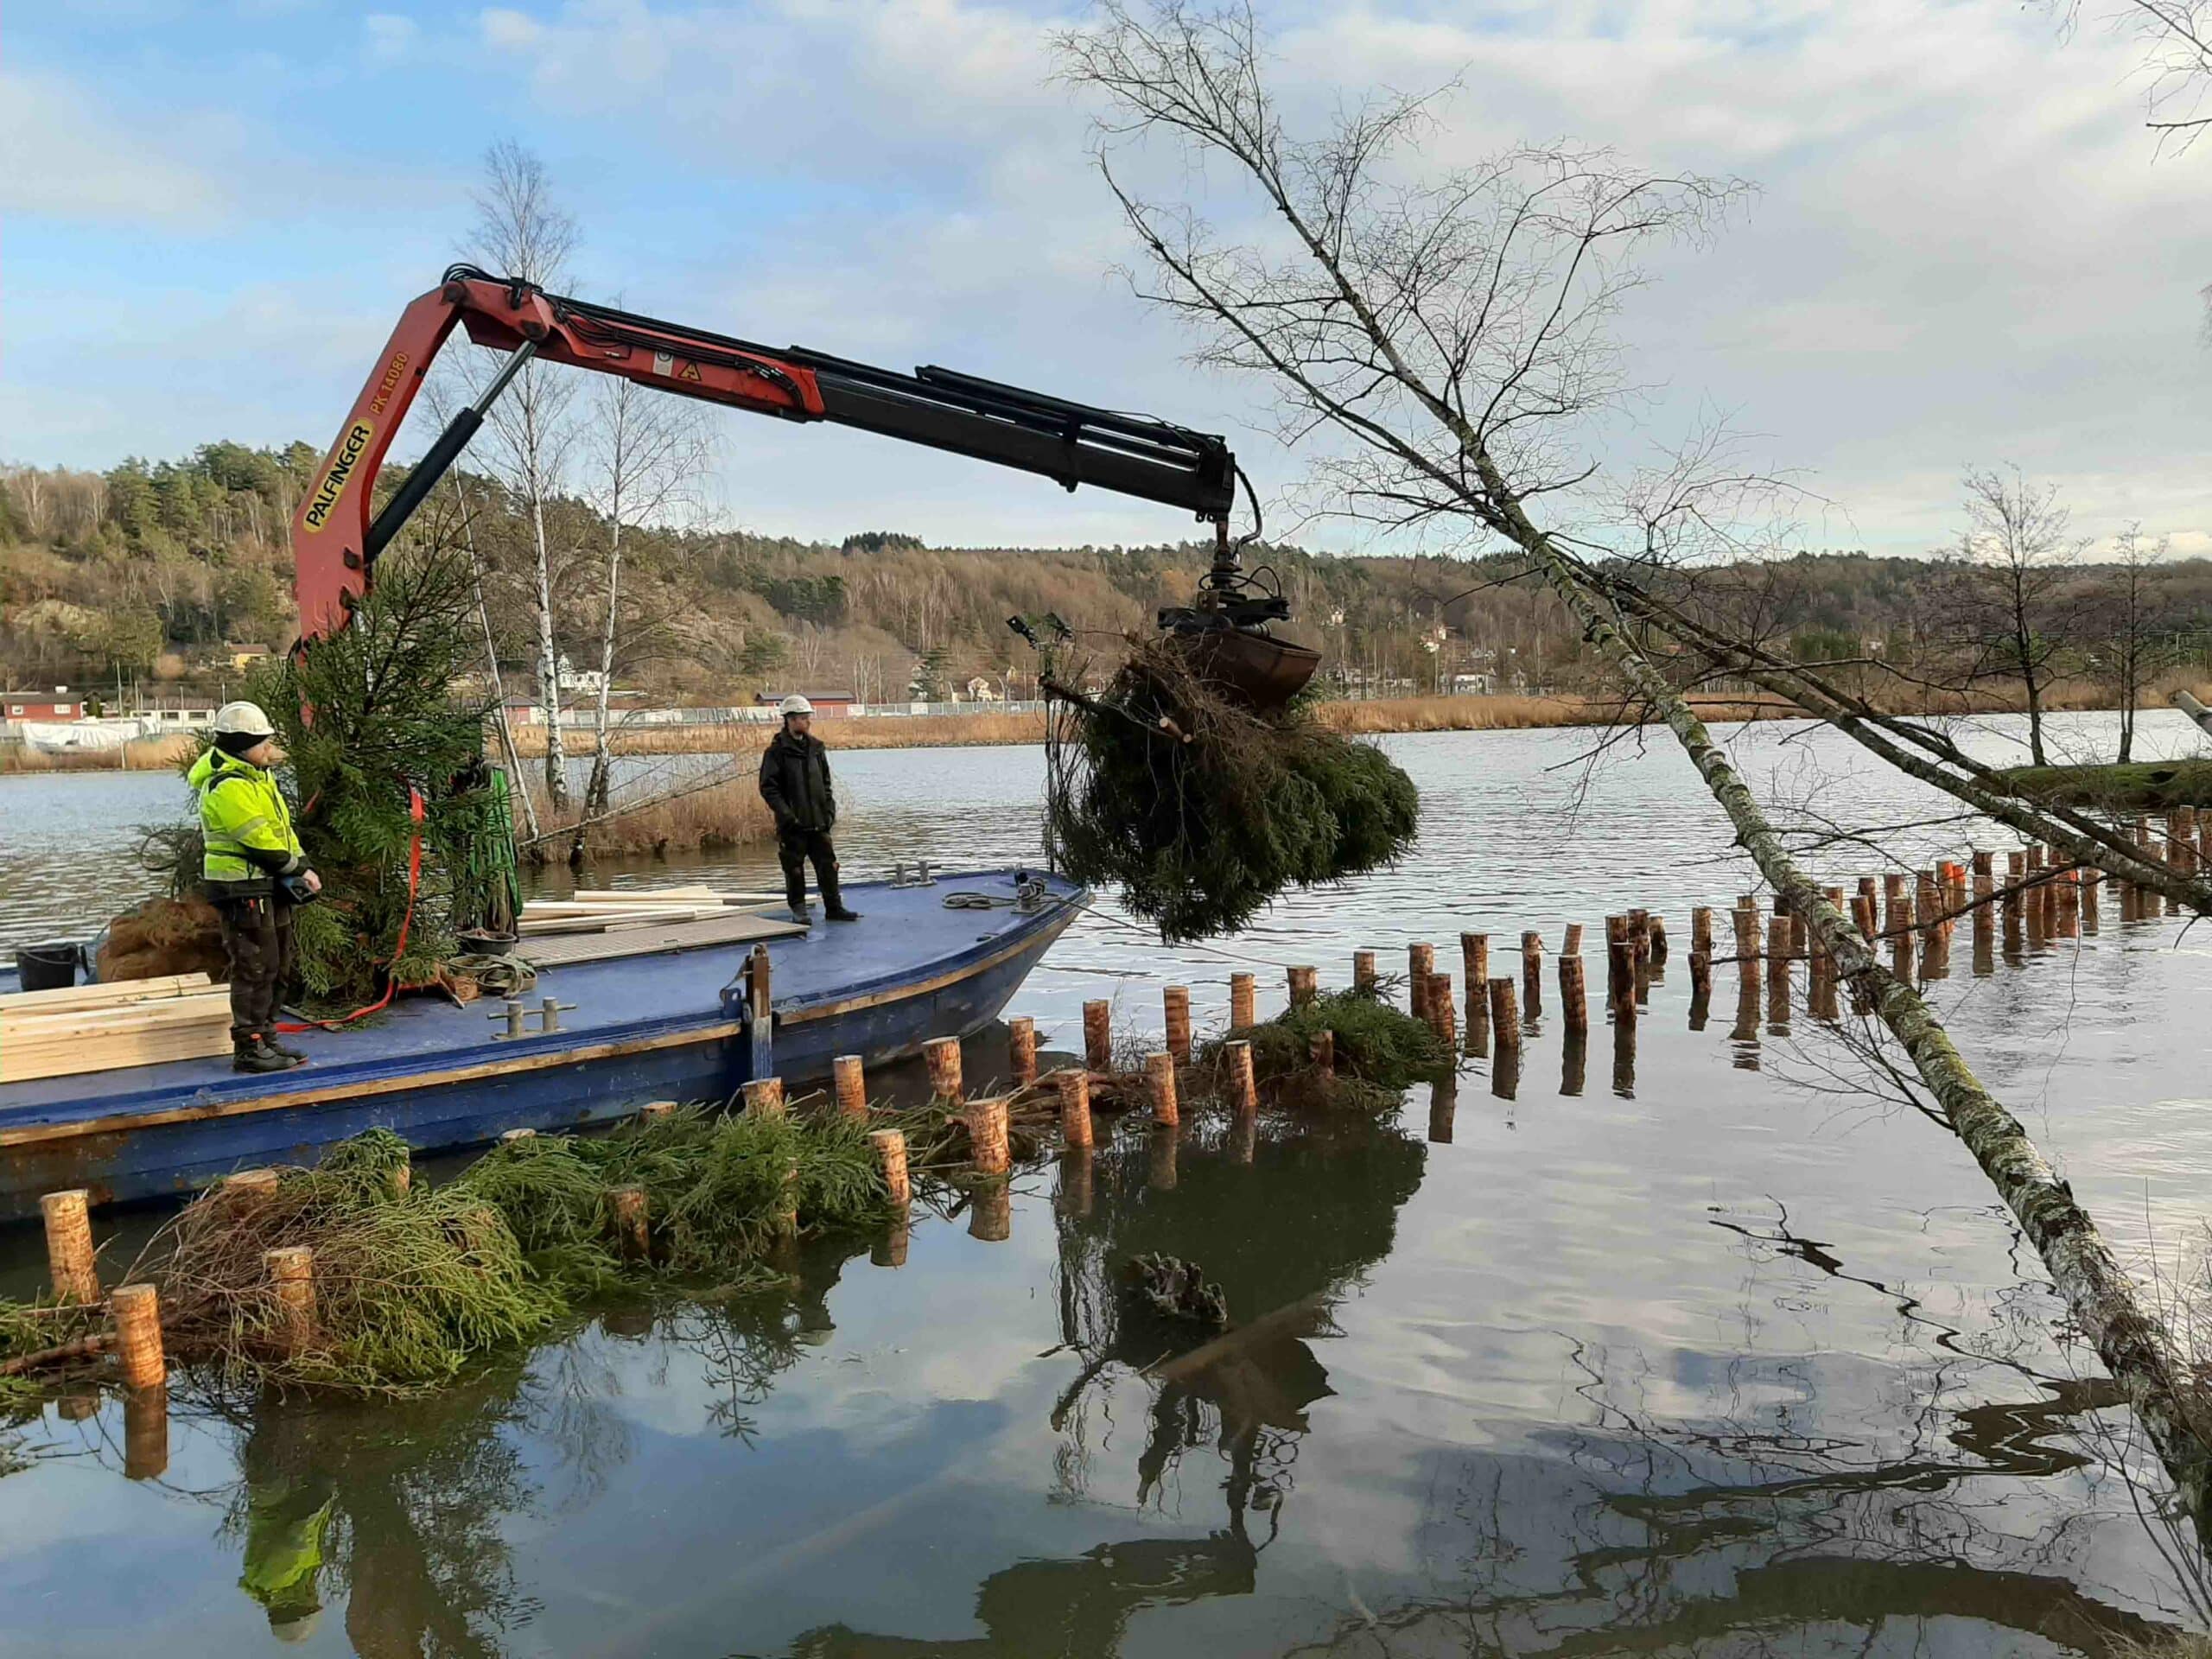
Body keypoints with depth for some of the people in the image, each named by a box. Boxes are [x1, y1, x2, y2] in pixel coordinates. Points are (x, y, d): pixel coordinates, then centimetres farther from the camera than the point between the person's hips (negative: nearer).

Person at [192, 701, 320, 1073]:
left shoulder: (256, 775, 15)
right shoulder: (228, 787, -18)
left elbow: (282, 827, 15)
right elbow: (260, 840, -22)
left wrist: (300, 866, 1)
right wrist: (300, 869, -12)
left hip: (270, 886, 10)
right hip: (243, 890, -10)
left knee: (277, 967, 15)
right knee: (255, 968, -7)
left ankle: (266, 1038, 25)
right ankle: (249, 1048, 0)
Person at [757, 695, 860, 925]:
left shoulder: (816, 747, 11)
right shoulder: (777, 750, -7)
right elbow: (768, 787, -10)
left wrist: (830, 809, 7)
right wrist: (786, 814, -16)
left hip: (818, 822, 5)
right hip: (793, 824, -5)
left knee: (828, 865, 5)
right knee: (794, 868, 2)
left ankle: (834, 908, 13)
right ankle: (798, 910, 14)